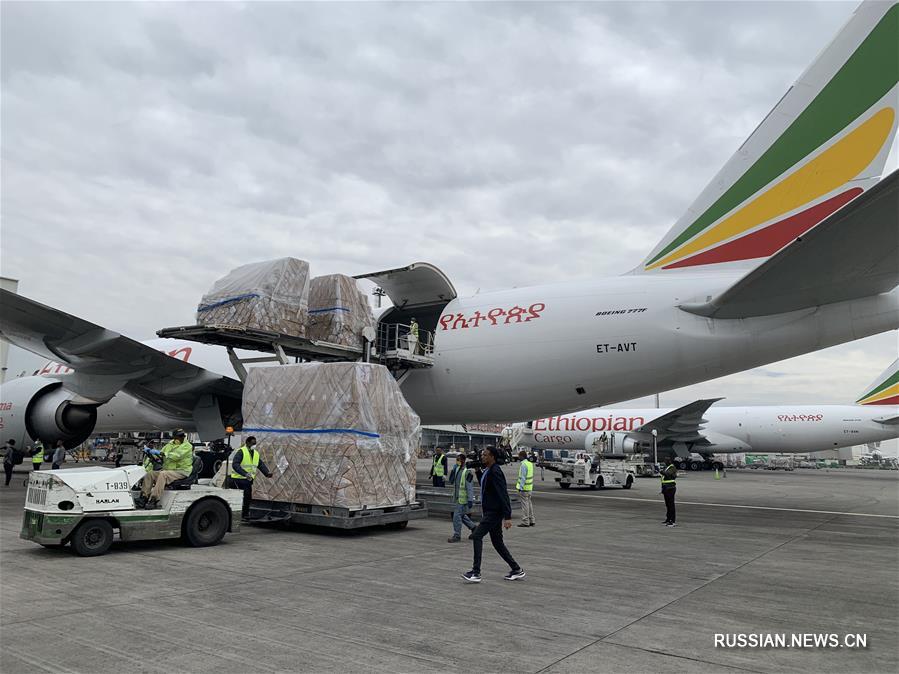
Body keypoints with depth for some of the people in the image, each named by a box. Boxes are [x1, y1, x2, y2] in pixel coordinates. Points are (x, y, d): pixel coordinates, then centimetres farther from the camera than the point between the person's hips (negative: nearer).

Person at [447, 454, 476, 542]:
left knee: (457, 516, -8)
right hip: (456, 498, 8)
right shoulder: (456, 470, 9)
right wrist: (453, 471, -3)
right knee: (462, 515, 19)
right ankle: (473, 528, 35)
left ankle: (457, 536, 2)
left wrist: (470, 500, -20)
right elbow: (451, 482, 11)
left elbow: (469, 487, -17)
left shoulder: (467, 472, -16)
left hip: (463, 499, -8)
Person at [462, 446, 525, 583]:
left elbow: (503, 495, -23)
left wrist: (507, 517, -25)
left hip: (494, 512, -10)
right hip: (489, 511, 10)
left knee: (477, 536, -13)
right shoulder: (487, 470, 12)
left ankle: (476, 573, -10)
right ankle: (517, 570, 21)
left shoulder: (495, 472, -18)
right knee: (497, 542, 12)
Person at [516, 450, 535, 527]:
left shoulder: (524, 465, -17)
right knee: (529, 503, 15)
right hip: (529, 487, 9)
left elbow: (523, 477, -21)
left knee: (524, 504, -4)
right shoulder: (530, 463, 11)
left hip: (524, 488, -9)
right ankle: (531, 521, 21)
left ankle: (525, 522, 0)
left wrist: (520, 487, -19)